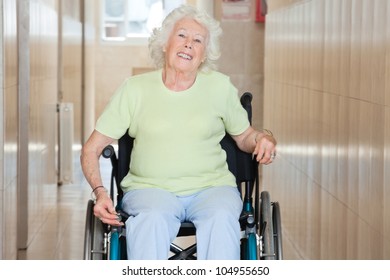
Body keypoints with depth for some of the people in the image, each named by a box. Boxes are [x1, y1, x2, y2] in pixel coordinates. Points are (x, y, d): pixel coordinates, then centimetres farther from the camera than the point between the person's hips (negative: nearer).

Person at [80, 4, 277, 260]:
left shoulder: (220, 86, 10)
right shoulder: (135, 88, 6)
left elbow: (244, 136, 23)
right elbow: (92, 148, 7)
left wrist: (264, 139, -2)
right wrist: (100, 192, -10)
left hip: (211, 188, 1)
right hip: (150, 189, -1)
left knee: (221, 218, -34)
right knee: (152, 219, -36)